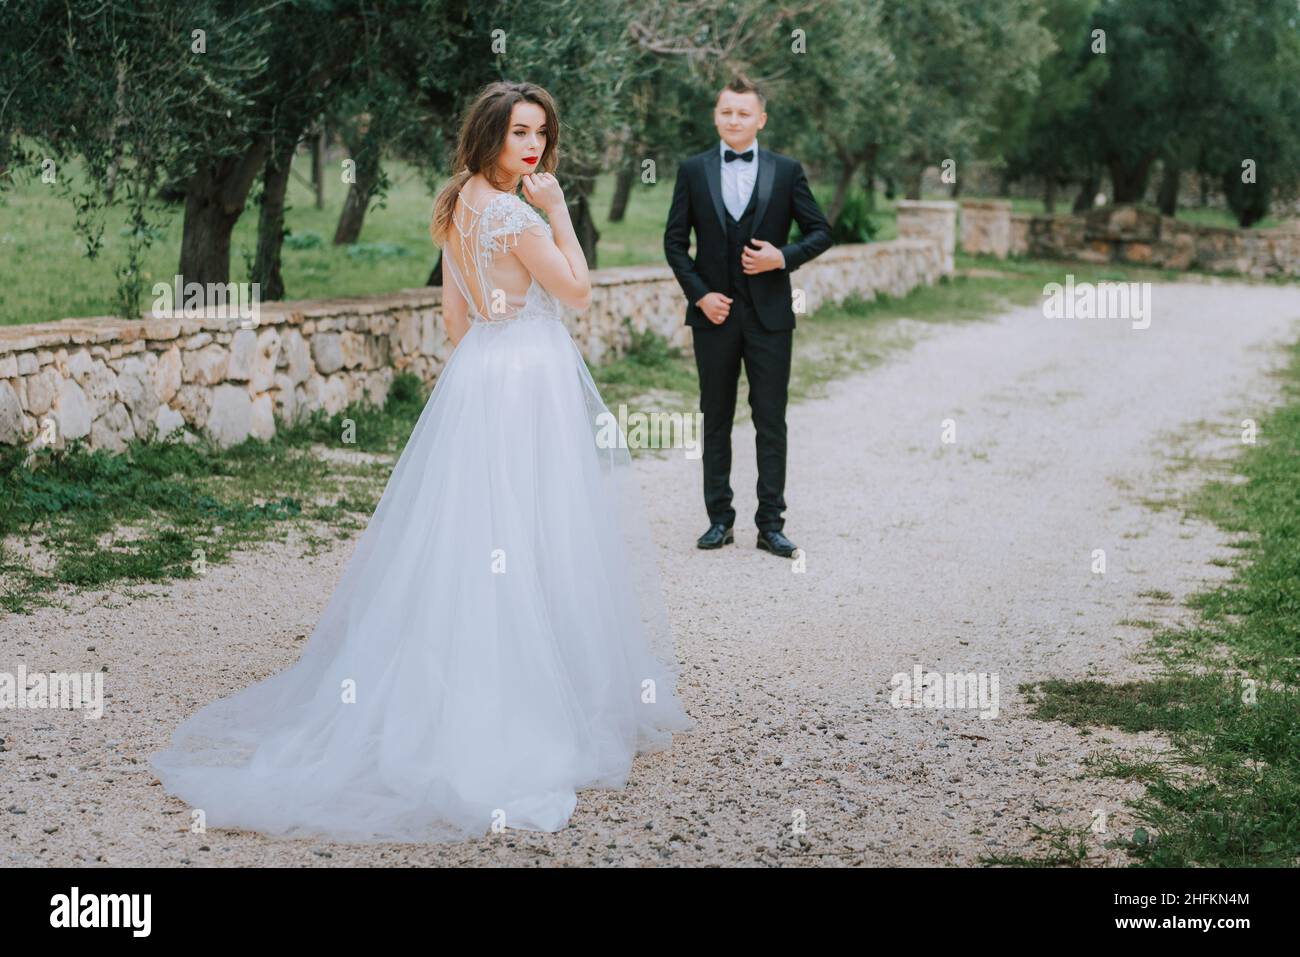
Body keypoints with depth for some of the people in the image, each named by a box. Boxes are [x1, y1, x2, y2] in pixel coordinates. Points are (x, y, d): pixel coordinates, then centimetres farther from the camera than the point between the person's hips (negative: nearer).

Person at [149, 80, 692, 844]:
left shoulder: (459, 207, 8)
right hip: (530, 384, -9)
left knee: (467, 541, 12)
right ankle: (539, 696, 4)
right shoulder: (512, 215, -19)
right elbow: (578, 290, -11)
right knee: (531, 541, -2)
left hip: (474, 377, 9)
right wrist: (558, 210, -8)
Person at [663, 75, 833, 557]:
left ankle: (770, 524, 6)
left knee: (771, 422, 1)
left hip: (769, 315, -1)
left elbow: (821, 232, 5)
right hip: (714, 312, 1)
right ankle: (719, 519, 15)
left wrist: (783, 257, -13)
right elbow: (674, 241, 4)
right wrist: (700, 294, -7)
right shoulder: (693, 170, 3)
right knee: (716, 421, 8)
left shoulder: (786, 171, 2)